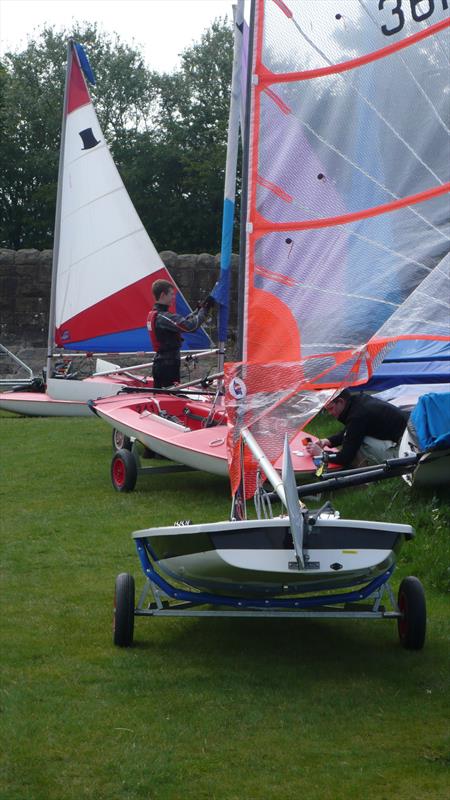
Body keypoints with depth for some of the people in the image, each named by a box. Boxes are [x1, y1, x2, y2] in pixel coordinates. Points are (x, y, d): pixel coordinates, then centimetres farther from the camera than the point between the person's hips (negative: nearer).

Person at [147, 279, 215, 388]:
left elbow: (183, 321, 16)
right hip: (168, 366, -10)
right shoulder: (163, 317, -19)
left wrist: (200, 309, 9)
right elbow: (189, 326, -27)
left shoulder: (153, 315, 12)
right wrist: (204, 310, -16)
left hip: (159, 364, 10)